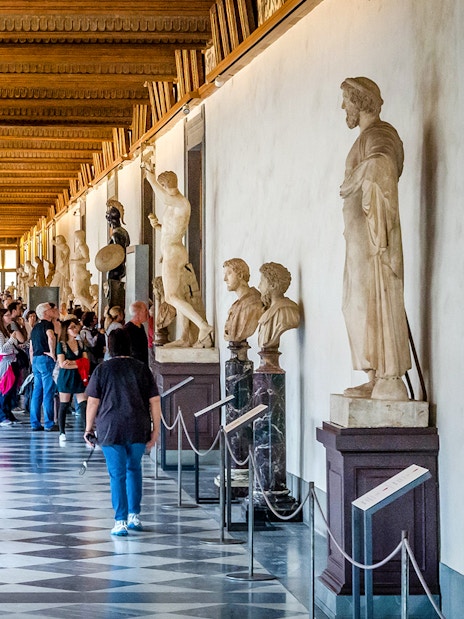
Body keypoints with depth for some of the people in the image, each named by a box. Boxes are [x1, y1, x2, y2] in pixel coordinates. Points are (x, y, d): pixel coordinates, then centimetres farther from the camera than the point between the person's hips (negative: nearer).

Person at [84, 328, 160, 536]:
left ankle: (120, 522, -2)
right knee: (134, 469, 20)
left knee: (117, 474, 1)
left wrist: (89, 428, 8)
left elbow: (93, 402, -1)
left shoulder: (102, 370, -2)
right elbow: (154, 402, 1)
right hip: (138, 429, 2)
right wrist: (155, 429, 7)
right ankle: (134, 516, 22)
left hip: (110, 429, -2)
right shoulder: (141, 369, 2)